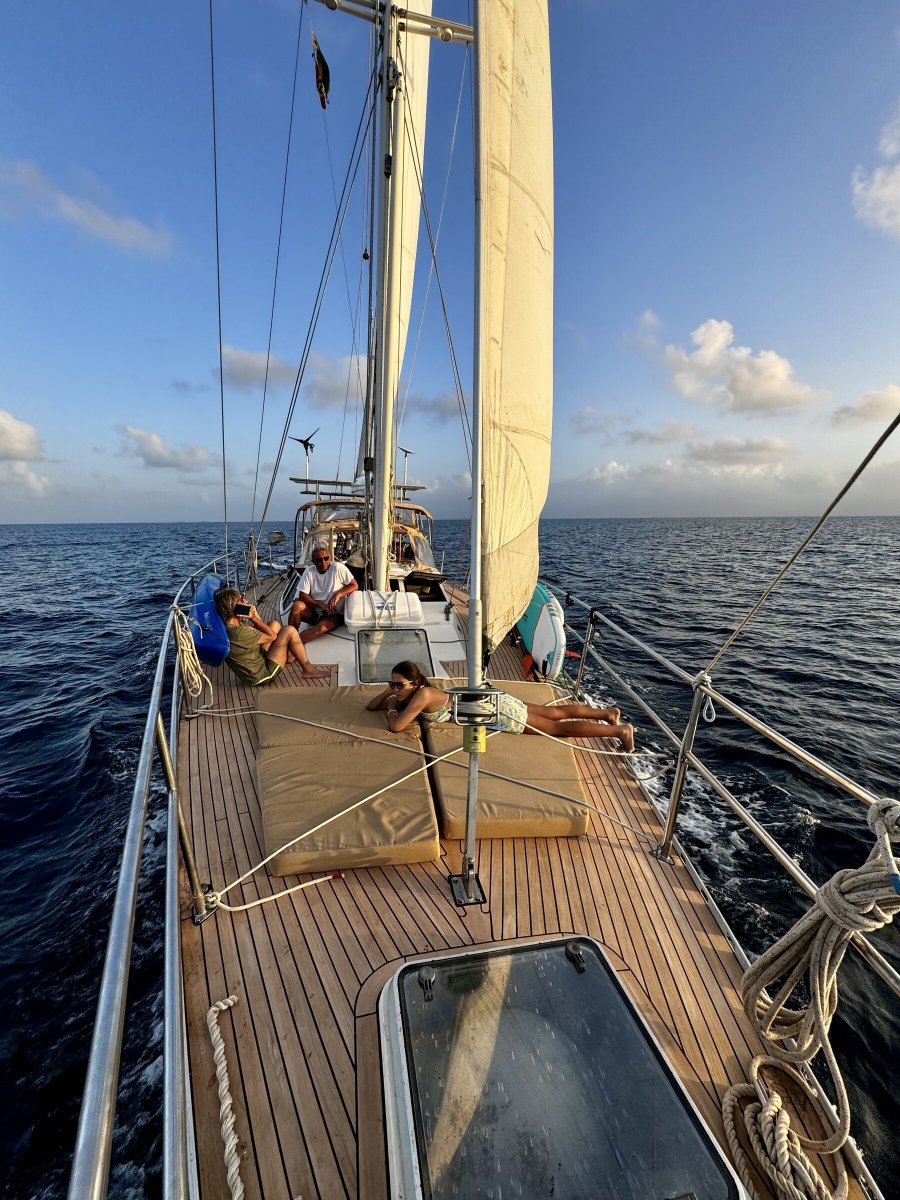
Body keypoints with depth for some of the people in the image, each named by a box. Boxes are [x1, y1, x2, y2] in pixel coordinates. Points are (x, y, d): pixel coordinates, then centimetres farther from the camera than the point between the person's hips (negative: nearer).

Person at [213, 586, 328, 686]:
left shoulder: (227, 626, -4)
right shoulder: (240, 633, -33)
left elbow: (260, 629, 8)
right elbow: (272, 636, -18)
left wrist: (253, 613, -10)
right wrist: (253, 617, -15)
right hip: (263, 674, -10)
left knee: (275, 624, 15)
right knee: (289, 631, -11)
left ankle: (290, 656, 35)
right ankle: (308, 670, 4)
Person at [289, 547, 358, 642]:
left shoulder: (338, 568, -11)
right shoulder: (309, 571, -4)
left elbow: (354, 585, -5)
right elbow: (302, 596, -7)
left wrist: (338, 595, -20)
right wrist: (322, 605, -19)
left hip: (334, 614, -3)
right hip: (314, 611, 3)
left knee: (321, 627, -33)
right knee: (297, 606, -26)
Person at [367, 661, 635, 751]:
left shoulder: (422, 695, -26)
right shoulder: (406, 694, 0)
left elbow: (396, 726, -31)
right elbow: (371, 706, 10)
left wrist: (392, 706, -11)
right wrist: (388, 693, -9)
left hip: (495, 708, -7)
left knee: (558, 728, 0)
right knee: (555, 712, 17)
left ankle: (619, 730, 9)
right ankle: (608, 712, 29)